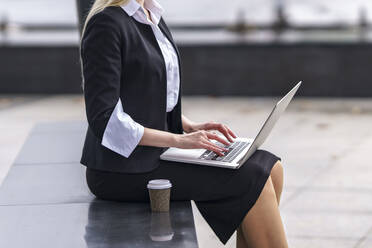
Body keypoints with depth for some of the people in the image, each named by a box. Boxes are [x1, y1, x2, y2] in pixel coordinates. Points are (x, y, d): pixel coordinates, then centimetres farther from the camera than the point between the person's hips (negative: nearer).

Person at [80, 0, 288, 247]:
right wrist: (178, 139, -21)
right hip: (123, 167, -9)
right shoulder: (105, 23, -16)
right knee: (254, 181, -15)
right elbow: (103, 120, -21)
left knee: (271, 168, -1)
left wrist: (190, 126, 3)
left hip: (157, 152, 9)